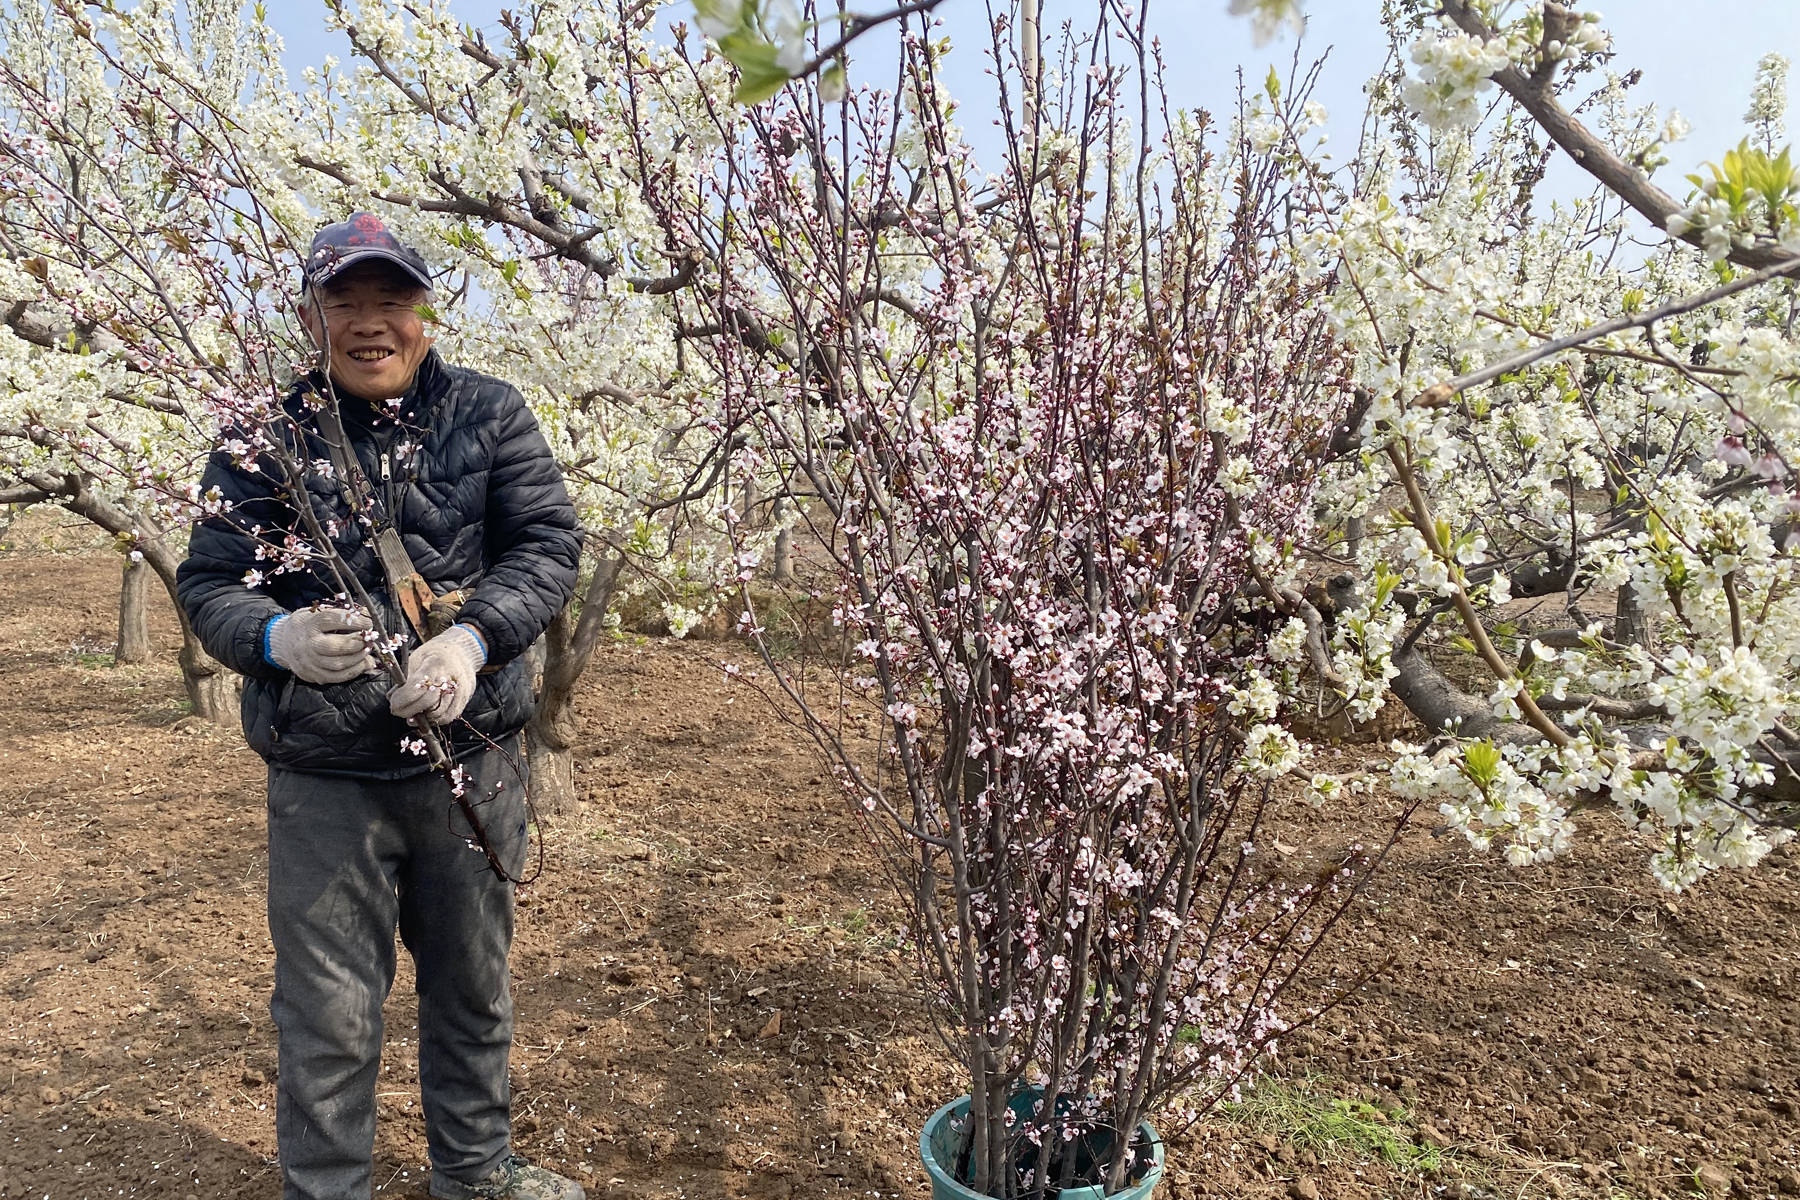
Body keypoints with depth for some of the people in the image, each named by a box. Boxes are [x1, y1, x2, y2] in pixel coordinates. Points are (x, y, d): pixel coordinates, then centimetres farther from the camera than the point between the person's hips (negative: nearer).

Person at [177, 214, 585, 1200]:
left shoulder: (489, 415, 1)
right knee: (328, 1019, 8)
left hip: (471, 760, 2)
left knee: (473, 988, 19)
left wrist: (474, 637, -23)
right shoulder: (264, 436, 0)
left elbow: (549, 543, -6)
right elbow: (207, 583, 1)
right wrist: (276, 637, -22)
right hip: (323, 782, -1)